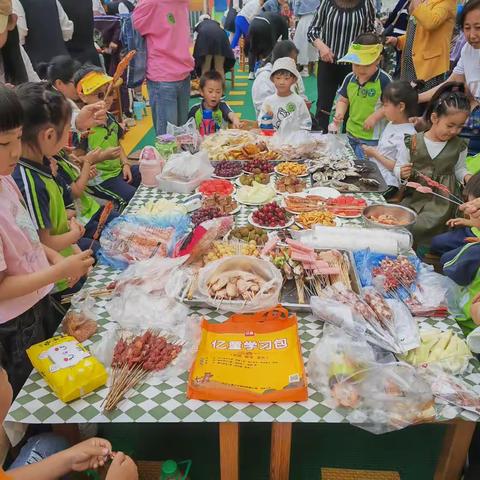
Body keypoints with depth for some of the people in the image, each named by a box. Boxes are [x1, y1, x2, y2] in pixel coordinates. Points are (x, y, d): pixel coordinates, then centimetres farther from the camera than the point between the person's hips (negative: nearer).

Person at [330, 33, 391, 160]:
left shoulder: (384, 80, -13)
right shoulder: (350, 78, 2)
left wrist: (375, 116, -20)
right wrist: (339, 114, -7)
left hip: (372, 137, -5)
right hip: (351, 134, 6)